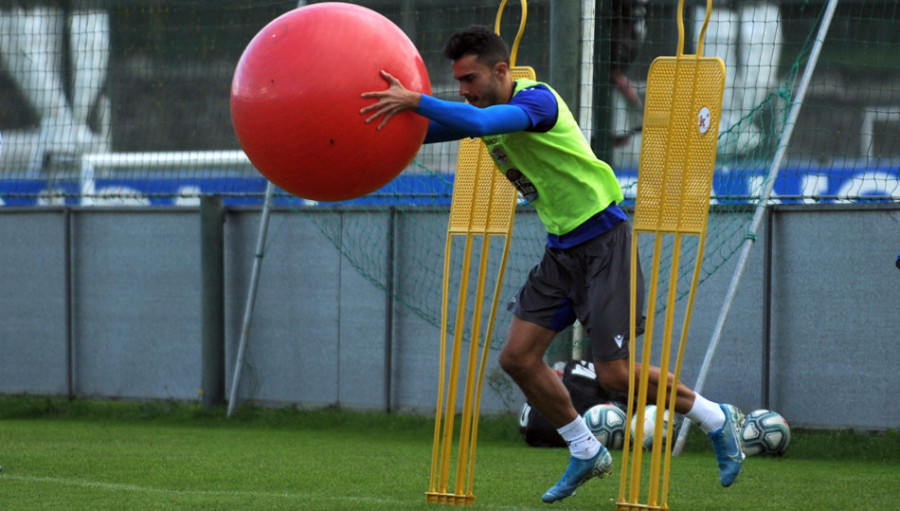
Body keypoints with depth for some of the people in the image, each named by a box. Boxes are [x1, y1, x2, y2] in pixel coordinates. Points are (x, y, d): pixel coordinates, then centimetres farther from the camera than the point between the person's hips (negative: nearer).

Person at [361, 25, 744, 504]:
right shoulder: (483, 110, 6)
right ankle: (586, 453, 17)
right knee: (517, 357, 0)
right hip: (561, 248, 8)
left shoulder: (537, 99, -20)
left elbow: (478, 122, -38)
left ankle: (716, 419, 12)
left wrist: (415, 99, -41)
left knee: (614, 374, -9)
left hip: (603, 239, -8)